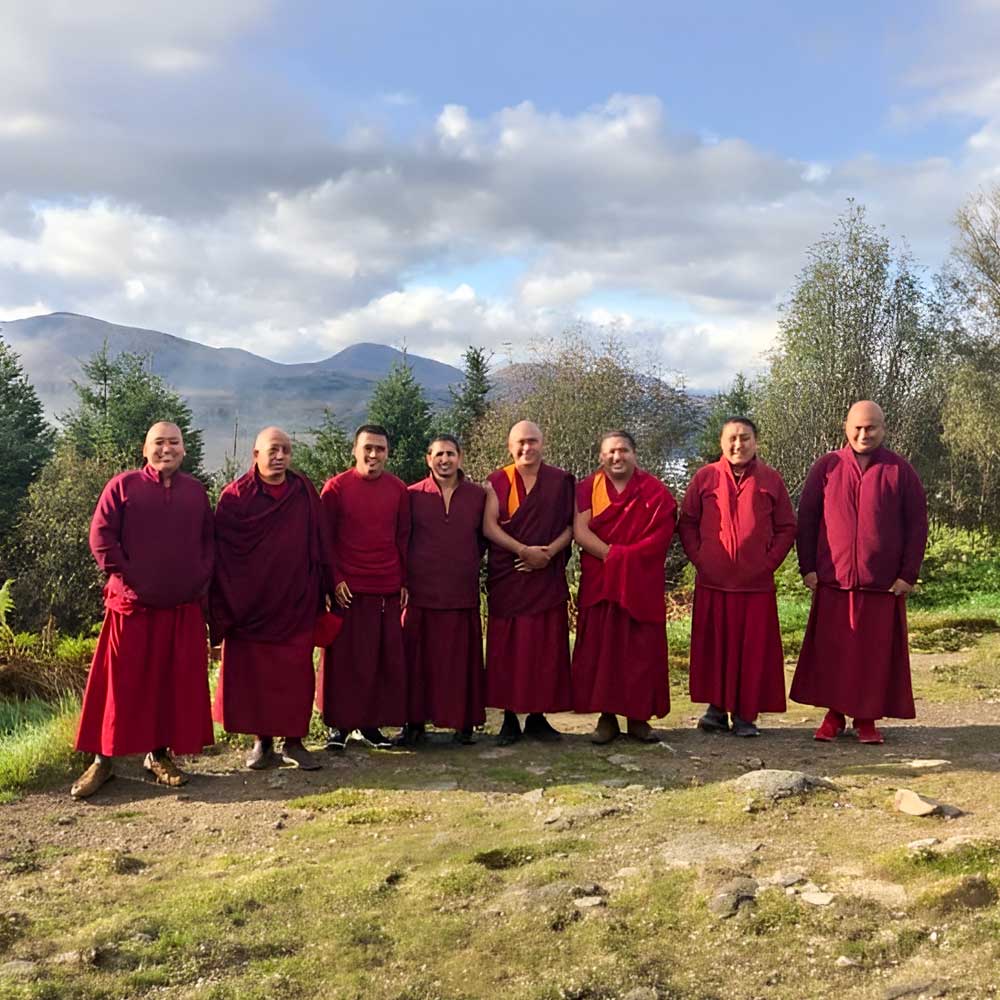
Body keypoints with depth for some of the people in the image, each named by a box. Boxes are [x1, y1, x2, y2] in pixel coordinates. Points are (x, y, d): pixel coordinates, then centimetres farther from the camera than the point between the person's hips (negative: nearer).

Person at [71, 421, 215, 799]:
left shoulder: (196, 492, 10)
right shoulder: (123, 486, -1)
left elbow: (209, 540, 13)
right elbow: (101, 535, -4)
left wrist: (202, 581, 2)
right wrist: (124, 576, -8)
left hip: (184, 608, 3)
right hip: (132, 605, -3)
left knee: (177, 682, 6)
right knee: (120, 682, 1)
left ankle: (159, 754, 19)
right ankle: (103, 759, 11)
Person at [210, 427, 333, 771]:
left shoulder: (305, 493, 4)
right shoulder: (235, 496, -2)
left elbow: (319, 544, 8)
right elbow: (220, 552, -2)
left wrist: (325, 588, 7)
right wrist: (223, 606, -4)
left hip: (296, 601, 1)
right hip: (250, 603, -1)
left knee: (296, 673, 4)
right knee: (251, 673, 4)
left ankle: (294, 741, 15)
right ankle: (262, 742, 17)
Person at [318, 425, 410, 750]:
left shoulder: (398, 489, 8)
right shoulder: (336, 487, -2)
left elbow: (404, 538, 12)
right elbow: (324, 538, -1)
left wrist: (405, 581, 8)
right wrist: (335, 579, -8)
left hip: (389, 590, 3)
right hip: (349, 589, -3)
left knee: (387, 659, 5)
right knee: (345, 659, 1)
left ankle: (371, 722, 15)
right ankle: (340, 724, 11)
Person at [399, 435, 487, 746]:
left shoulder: (478, 495, 6)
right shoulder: (413, 495, 3)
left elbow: (485, 537, 15)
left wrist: (470, 566, 8)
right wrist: (403, 580, 4)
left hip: (463, 593, 1)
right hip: (420, 592, -1)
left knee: (462, 659, 5)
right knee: (419, 658, 2)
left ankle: (464, 722, 15)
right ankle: (415, 722, 11)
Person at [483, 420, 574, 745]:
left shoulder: (561, 481, 8)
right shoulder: (497, 481, 5)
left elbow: (571, 525, 5)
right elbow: (489, 526, -4)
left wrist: (548, 552, -12)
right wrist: (524, 550, -15)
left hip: (548, 575, 1)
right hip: (507, 576, -1)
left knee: (546, 645, 1)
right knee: (507, 646, -1)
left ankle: (538, 716, 9)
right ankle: (510, 717, 6)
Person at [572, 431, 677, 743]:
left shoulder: (655, 492, 2)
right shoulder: (588, 488, 5)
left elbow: (661, 536, -7)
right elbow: (580, 531, -6)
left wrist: (623, 557, -14)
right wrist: (613, 554, -16)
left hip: (642, 585, 0)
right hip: (598, 583, 1)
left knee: (642, 650, 0)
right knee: (601, 648, -1)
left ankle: (638, 718, 9)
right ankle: (606, 716, 7)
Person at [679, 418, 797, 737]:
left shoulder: (771, 480, 6)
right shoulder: (704, 477, 5)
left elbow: (787, 528, 9)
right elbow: (686, 523, 8)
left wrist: (769, 561, -1)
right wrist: (698, 558, -1)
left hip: (757, 583, 0)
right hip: (712, 582, 0)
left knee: (753, 648, 2)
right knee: (714, 646, 3)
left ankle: (745, 715, 10)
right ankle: (717, 708, 13)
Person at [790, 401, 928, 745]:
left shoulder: (900, 471, 3)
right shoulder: (826, 468, 4)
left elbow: (917, 524, 4)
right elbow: (806, 518, 6)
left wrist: (908, 574, -3)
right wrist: (807, 568, 0)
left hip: (883, 584, 0)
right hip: (833, 580, 1)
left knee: (876, 653, 4)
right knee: (830, 651, 3)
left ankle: (867, 719, 15)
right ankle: (834, 714, 15)